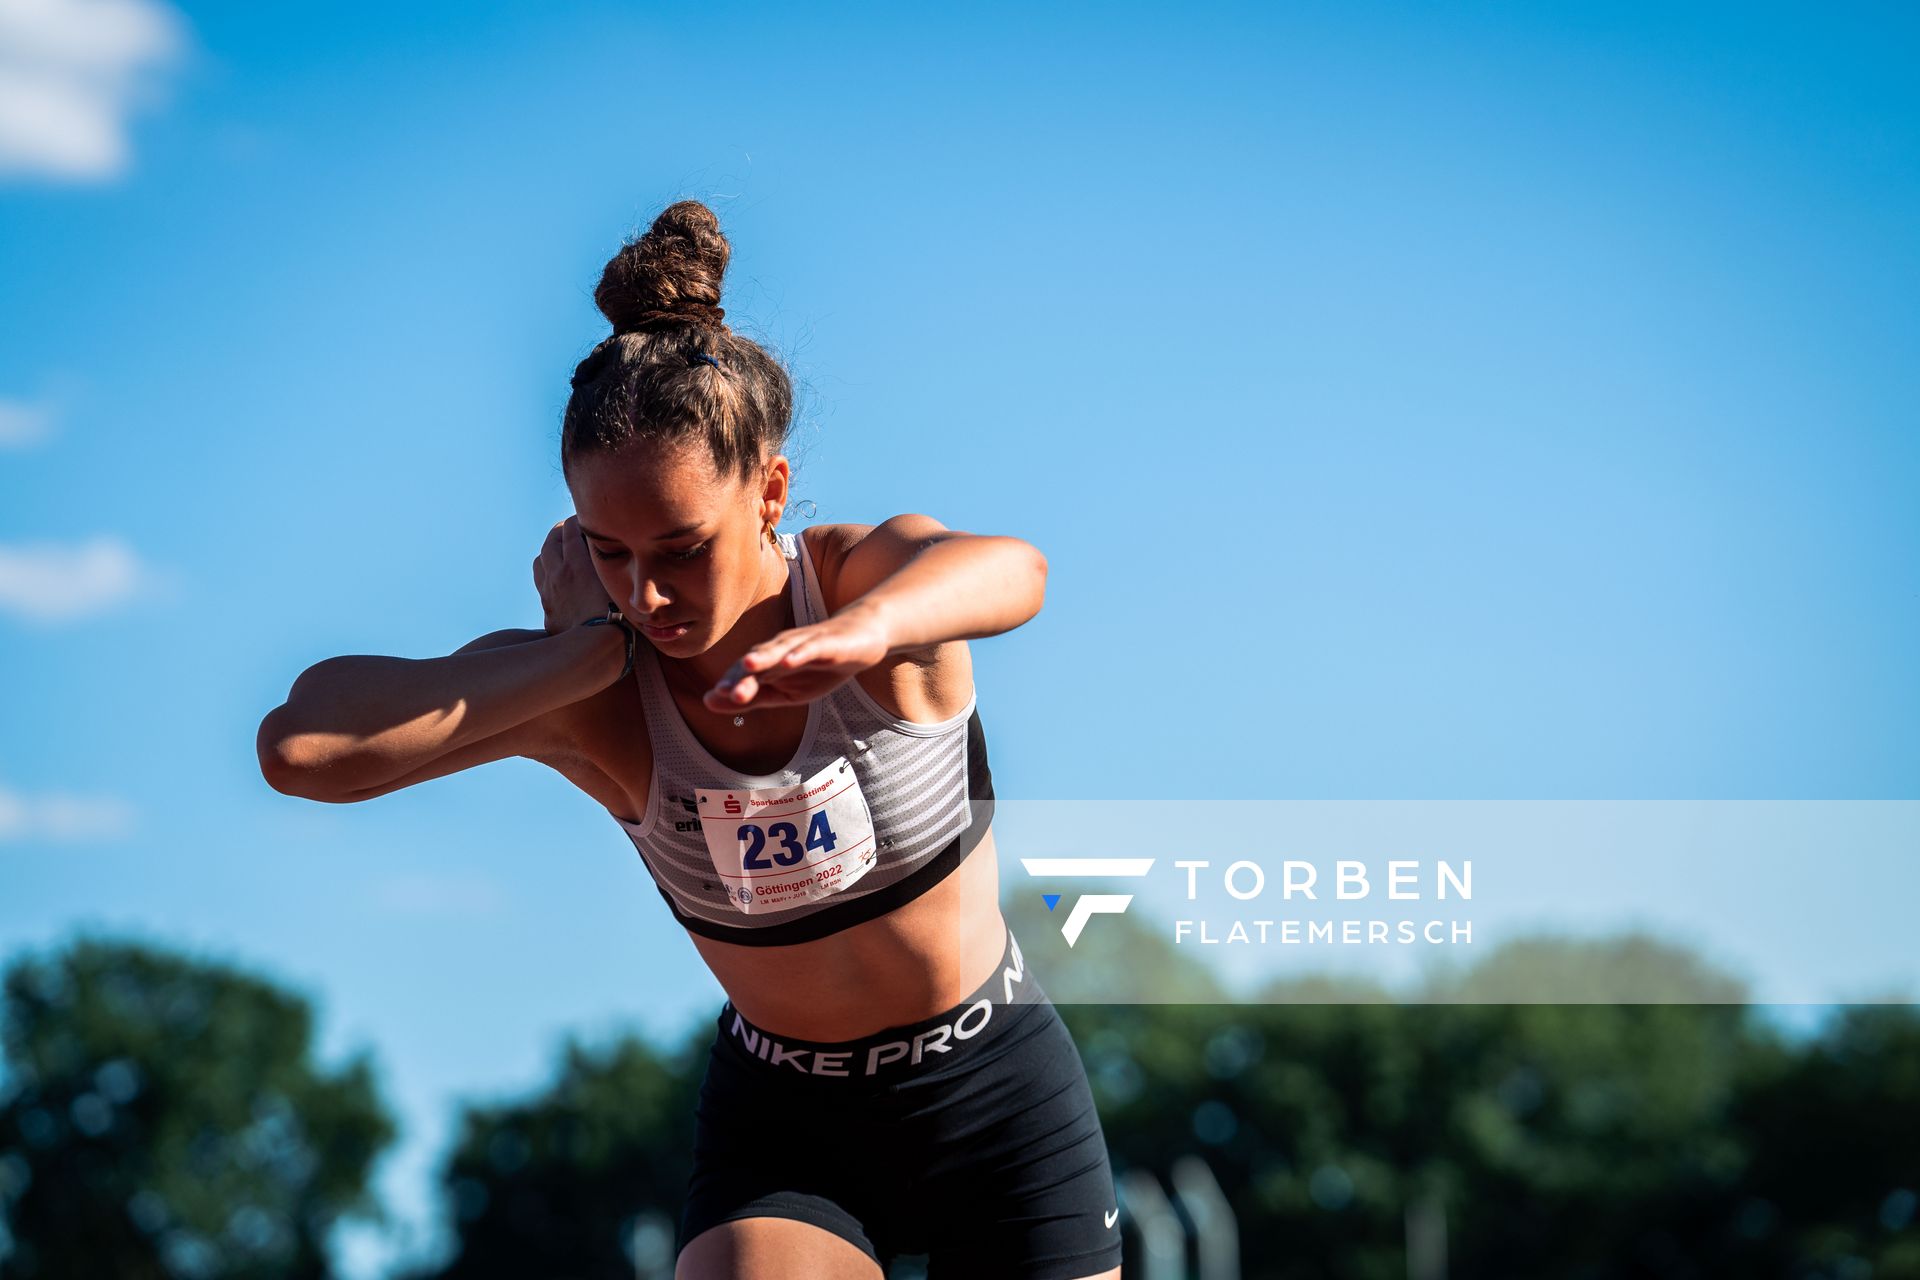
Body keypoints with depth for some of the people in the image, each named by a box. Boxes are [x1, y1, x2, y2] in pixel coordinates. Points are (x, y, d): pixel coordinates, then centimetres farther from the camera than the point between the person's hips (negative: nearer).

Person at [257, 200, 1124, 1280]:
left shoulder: (872, 571, -18)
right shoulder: (591, 699, -16)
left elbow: (1014, 574, -44)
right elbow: (298, 747, -31)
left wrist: (863, 627, -65)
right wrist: (589, 650, -29)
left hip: (999, 1083, 0)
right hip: (779, 1122, 0)